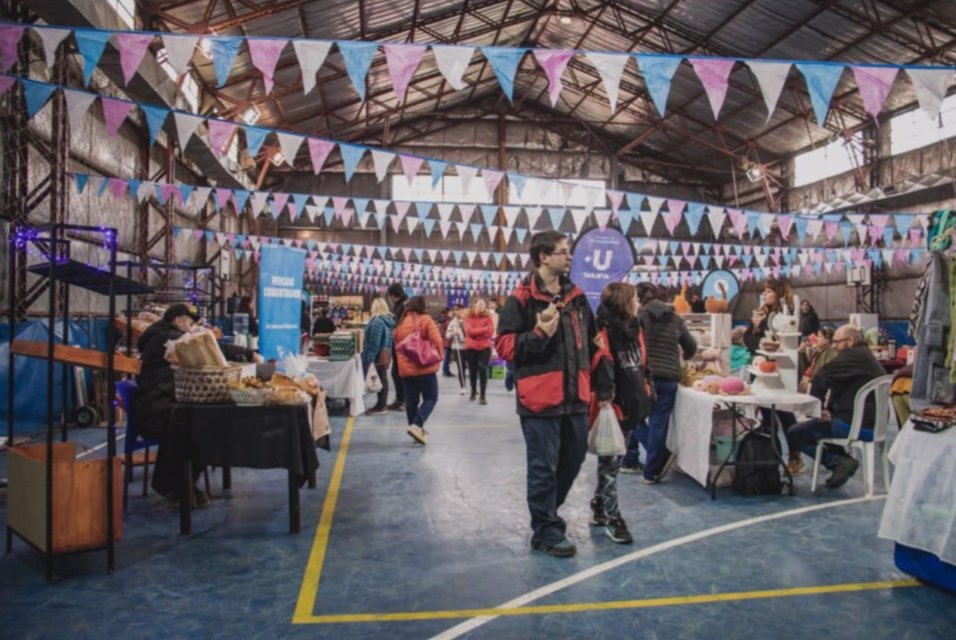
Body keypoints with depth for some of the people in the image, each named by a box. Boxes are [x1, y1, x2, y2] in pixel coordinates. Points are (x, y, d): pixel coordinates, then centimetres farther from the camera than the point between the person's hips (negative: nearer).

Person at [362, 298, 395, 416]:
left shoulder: (377, 321, -17)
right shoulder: (389, 319, 9)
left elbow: (374, 342, -20)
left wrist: (368, 358, -18)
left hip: (379, 354, -9)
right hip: (386, 353, 9)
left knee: (380, 379, -4)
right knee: (383, 379, 12)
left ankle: (381, 406, 0)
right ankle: (381, 405, 18)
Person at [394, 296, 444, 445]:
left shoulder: (401, 322, 10)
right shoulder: (425, 319, -5)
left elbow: (397, 345, 13)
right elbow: (436, 341, -13)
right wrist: (438, 359, 0)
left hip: (405, 368, 5)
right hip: (425, 367, -5)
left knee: (411, 400, 12)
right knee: (430, 398, 4)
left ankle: (415, 428, 17)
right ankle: (416, 425, -13)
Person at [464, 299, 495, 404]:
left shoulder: (487, 318, 1)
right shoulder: (468, 317, 0)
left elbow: (490, 332, -11)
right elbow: (469, 331, -15)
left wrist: (475, 332, -11)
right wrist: (483, 329, -15)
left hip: (485, 347, -1)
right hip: (471, 348, 1)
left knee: (483, 369, -12)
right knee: (472, 371, 12)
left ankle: (483, 396, -6)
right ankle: (473, 392, 35)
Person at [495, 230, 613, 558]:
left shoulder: (576, 296, 12)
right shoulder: (521, 298, -8)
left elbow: (591, 344, 16)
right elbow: (503, 345, -9)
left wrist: (603, 386, 13)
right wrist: (540, 334, -21)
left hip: (575, 397, 7)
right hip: (540, 397, -7)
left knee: (573, 460, 17)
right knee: (544, 467, 3)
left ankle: (546, 511, 39)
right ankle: (546, 531, 19)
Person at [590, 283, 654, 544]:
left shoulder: (635, 329, 11)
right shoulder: (603, 331, -16)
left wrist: (644, 395, 14)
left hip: (630, 405, 8)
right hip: (612, 407, -8)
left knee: (612, 460, 17)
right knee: (610, 461, 0)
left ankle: (598, 506, 30)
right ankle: (612, 517, 9)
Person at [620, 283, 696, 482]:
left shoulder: (641, 316, -1)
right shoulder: (676, 319, 11)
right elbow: (691, 347, 22)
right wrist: (680, 358, 42)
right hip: (669, 378, 2)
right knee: (658, 424, 4)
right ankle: (651, 472, 8)